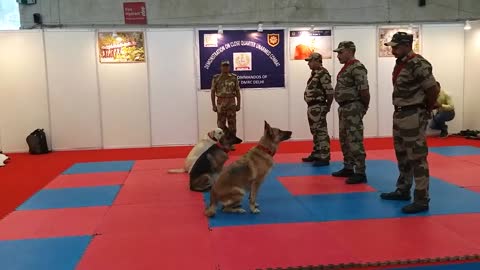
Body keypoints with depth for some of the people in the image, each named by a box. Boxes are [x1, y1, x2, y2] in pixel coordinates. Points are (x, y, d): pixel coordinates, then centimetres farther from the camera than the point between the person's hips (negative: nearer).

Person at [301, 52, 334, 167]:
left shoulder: (323, 74, -15)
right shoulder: (315, 73, 15)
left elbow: (330, 92, -19)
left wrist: (327, 107, -12)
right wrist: (310, 107, 12)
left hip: (318, 107, -10)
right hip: (312, 107, 10)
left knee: (322, 132, -6)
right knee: (315, 132, 17)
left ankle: (324, 158, -2)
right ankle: (316, 154, 28)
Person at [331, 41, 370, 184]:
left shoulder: (357, 68, -15)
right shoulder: (346, 68, 16)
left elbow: (364, 90, -20)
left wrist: (364, 107, -10)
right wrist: (344, 107, 13)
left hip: (353, 108, -10)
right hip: (344, 108, 10)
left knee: (355, 141, -8)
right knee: (345, 140, 16)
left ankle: (360, 173, -4)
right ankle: (348, 168, 27)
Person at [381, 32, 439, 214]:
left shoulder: (418, 65, -18)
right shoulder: (400, 63, 11)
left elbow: (433, 90, -16)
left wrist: (426, 110, -3)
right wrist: (400, 110, 12)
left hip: (413, 117, -10)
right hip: (400, 115, 10)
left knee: (417, 158, -5)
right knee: (402, 156, 19)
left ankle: (422, 200, 2)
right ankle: (403, 191, 33)